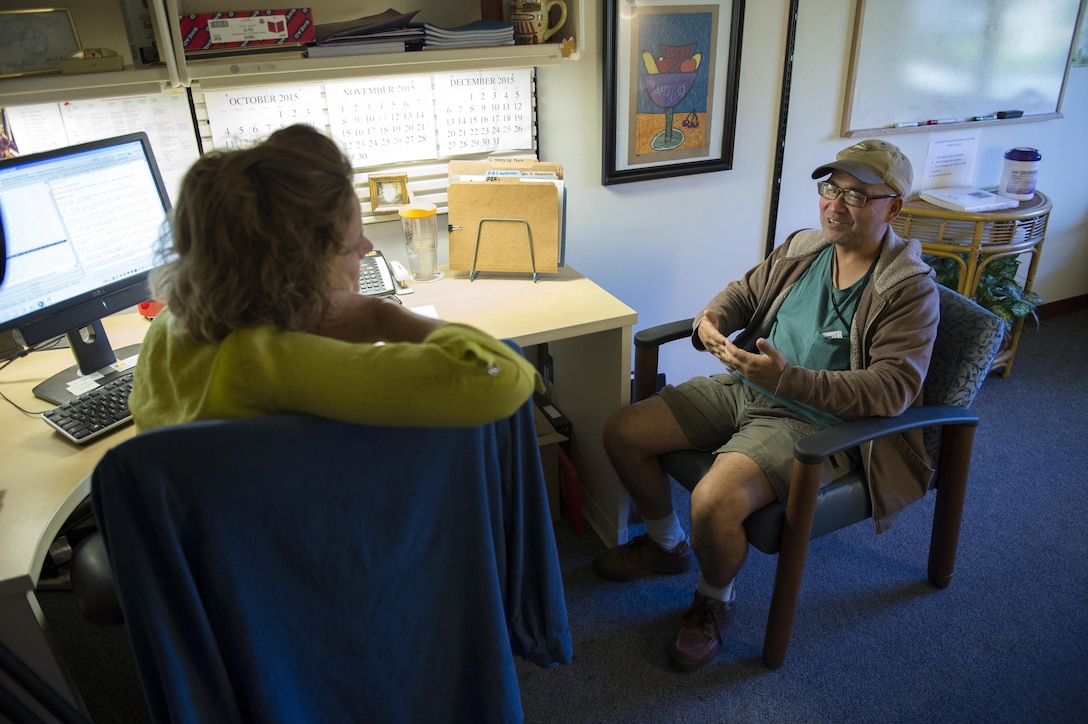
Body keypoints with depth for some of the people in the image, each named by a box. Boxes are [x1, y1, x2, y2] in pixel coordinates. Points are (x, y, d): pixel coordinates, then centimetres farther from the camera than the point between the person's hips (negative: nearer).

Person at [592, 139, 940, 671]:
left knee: (713, 502, -32)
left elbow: (894, 387, -21)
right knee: (622, 433, -3)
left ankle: (714, 600, 5)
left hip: (813, 420, -7)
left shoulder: (910, 289, -11)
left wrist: (789, 379, -33)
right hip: (743, 387, 7)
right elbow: (745, 292, 20)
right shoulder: (802, 247, 8)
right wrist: (712, 319, -7)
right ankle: (667, 544, 23)